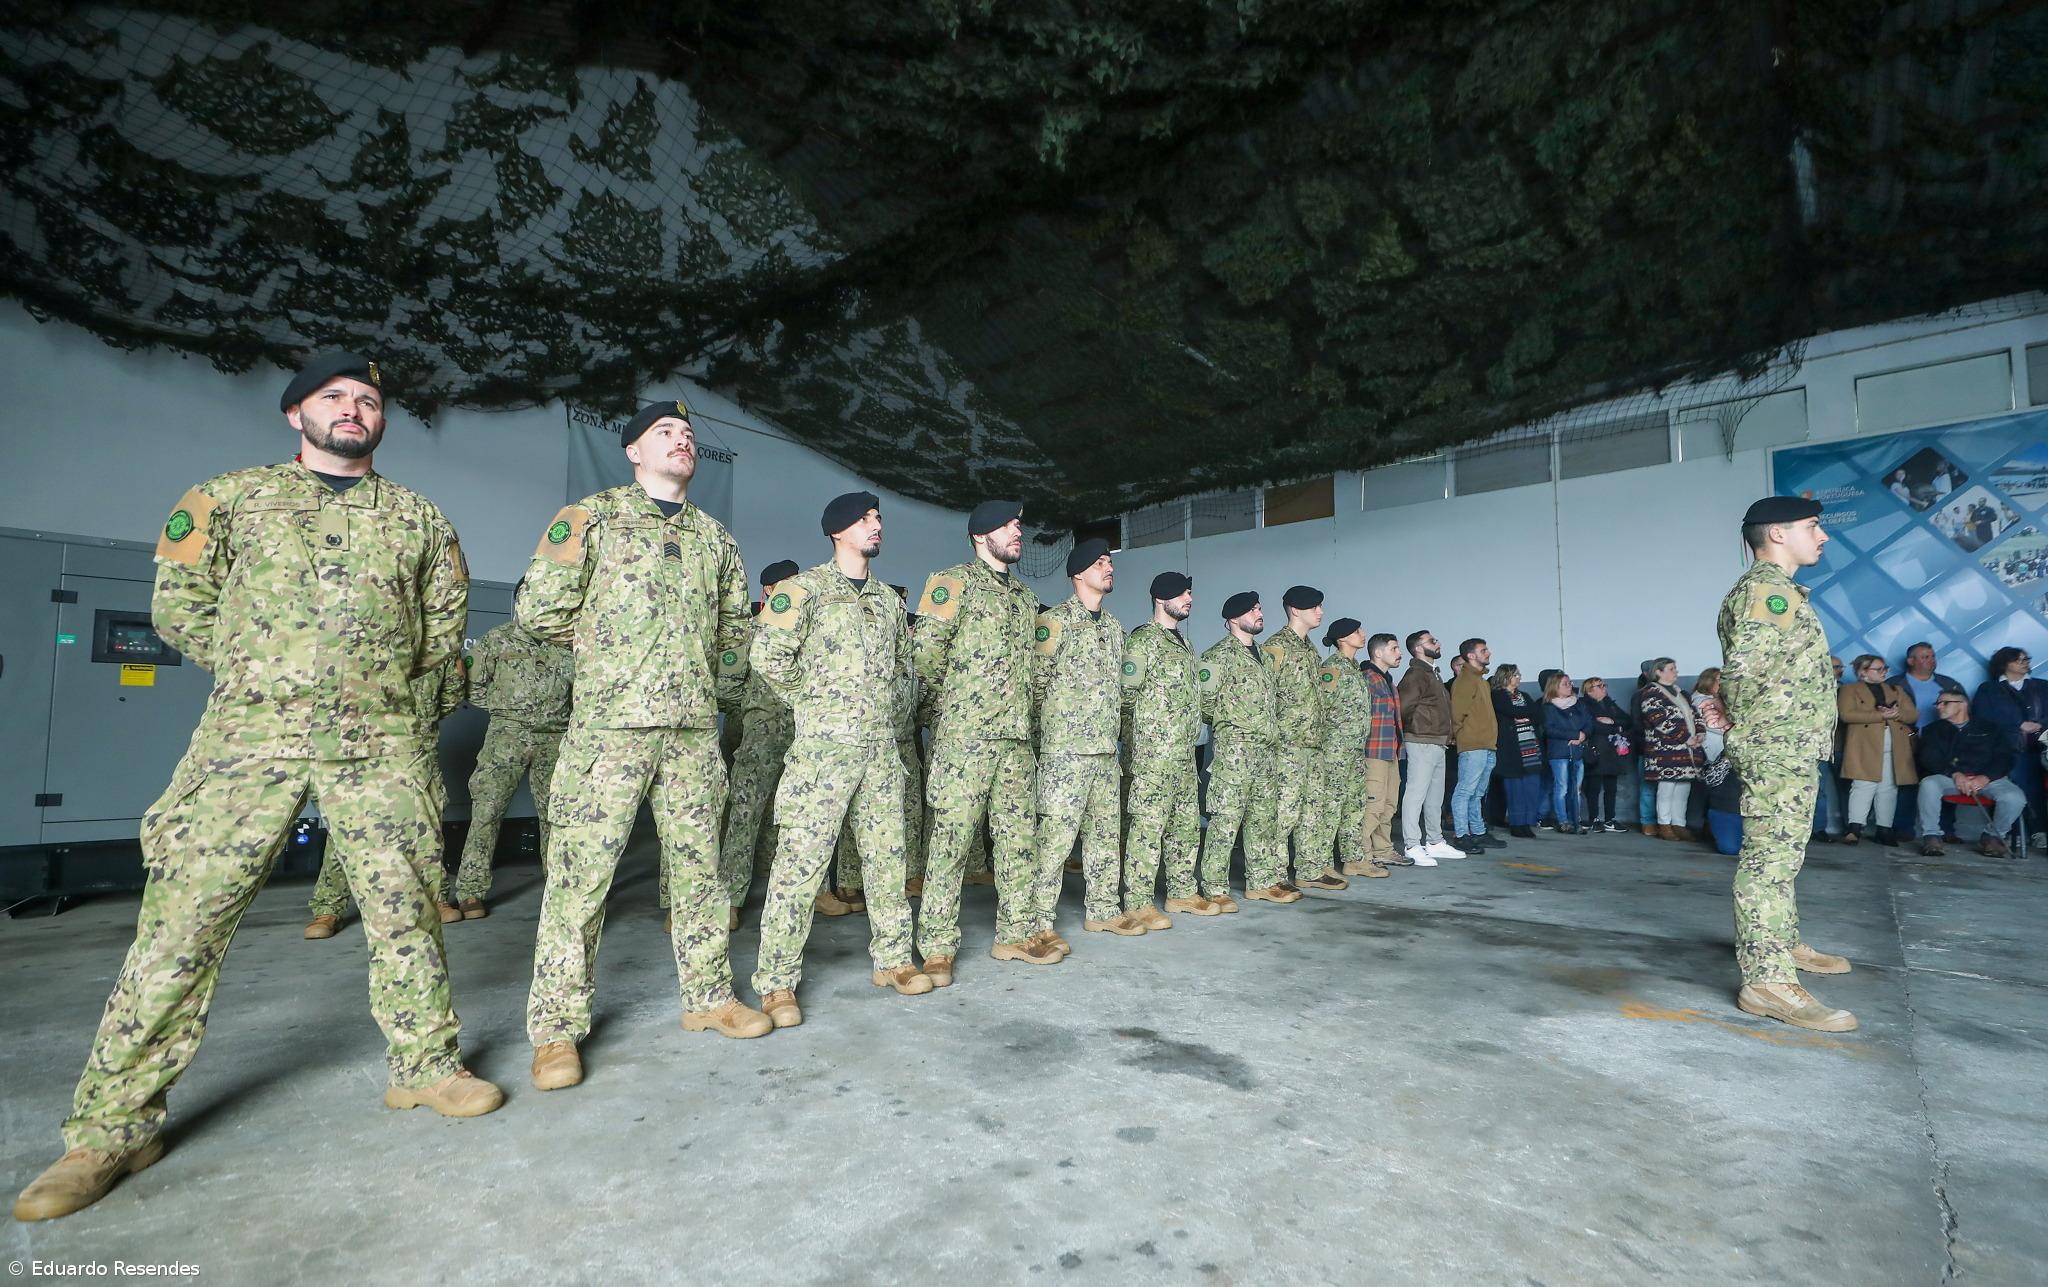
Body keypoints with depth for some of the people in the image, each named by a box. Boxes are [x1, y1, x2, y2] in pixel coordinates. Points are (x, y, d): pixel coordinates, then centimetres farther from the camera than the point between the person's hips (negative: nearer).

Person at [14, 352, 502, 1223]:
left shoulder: (418, 516, 13)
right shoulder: (231, 496, 11)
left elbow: (445, 620, 17)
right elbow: (177, 604, 9)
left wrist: (381, 670, 9)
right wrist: (261, 669, 4)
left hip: (381, 741, 1)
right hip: (250, 735, 0)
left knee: (405, 912, 4)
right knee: (181, 922, -1)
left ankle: (425, 1064, 19)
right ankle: (115, 1125, 12)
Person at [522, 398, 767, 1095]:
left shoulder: (714, 535, 15)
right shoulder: (591, 517, 2)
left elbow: (736, 623, 24)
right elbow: (539, 606, -2)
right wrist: (604, 649, 5)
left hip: (695, 725, 4)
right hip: (610, 722, -4)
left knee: (698, 865, 10)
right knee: (581, 870, -2)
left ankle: (709, 996, 23)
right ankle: (557, 1026, 12)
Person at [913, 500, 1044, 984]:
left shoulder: (1025, 596, 20)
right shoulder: (955, 581, -2)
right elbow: (924, 650, -10)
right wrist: (947, 703, 0)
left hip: (1018, 735, 7)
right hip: (964, 733, -7)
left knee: (1018, 836, 10)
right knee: (951, 835, -4)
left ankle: (1017, 933, 22)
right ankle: (938, 945, 4)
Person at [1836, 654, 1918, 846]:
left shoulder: (1897, 691, 24)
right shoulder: (1849, 690, 8)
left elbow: (1913, 715, 15)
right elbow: (1846, 714, -8)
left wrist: (1896, 713, -7)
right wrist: (1880, 715, -13)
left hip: (1896, 749, 5)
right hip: (1865, 747, -5)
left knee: (1889, 788, 4)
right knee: (1864, 786, -14)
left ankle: (1884, 830, 7)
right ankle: (1855, 828, -17)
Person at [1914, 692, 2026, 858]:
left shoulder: (1988, 728, 18)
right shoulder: (1934, 730, 18)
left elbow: (2004, 756, 5)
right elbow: (1928, 758, 3)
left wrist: (1986, 777, -14)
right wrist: (1955, 774, -15)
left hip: (1987, 778, 1)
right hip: (1948, 777, -1)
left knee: (2015, 797, -29)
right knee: (1928, 784, -35)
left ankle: (1993, 835, -1)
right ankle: (1931, 836, -21)